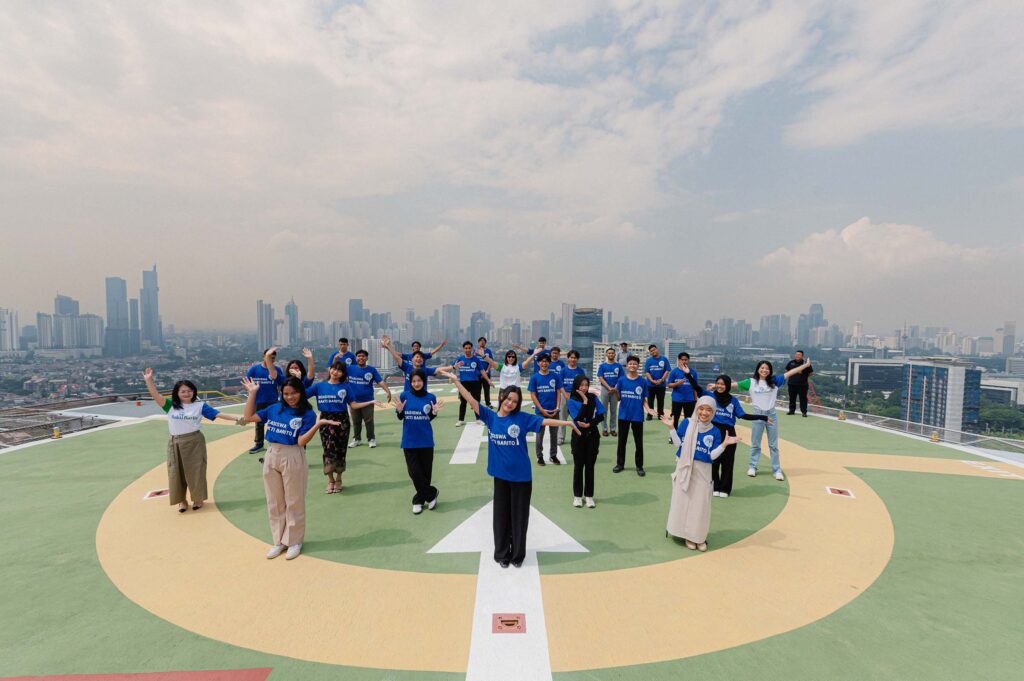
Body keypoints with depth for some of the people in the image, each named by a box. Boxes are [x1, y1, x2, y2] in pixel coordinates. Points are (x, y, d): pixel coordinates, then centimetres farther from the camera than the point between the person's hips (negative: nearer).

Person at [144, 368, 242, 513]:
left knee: (196, 471, 6)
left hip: (195, 442, -1)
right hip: (176, 443, 1)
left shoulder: (200, 405, -2)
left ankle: (198, 499, 24)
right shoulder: (171, 405, 0)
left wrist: (236, 419, -15)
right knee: (177, 473, 9)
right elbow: (156, 395, -11)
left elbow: (218, 414, -6)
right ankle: (181, 501, 26)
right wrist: (148, 380, -23)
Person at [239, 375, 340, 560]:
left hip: (293, 458, -5)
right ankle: (279, 541, 31)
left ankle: (294, 541, 24)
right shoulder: (274, 408, 4)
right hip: (271, 457, 5)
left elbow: (301, 441, -17)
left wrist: (318, 425, -32)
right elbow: (248, 417, 6)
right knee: (274, 503, 15)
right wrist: (252, 393, 1)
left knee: (293, 503, 8)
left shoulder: (307, 414, -10)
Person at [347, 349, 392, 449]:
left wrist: (388, 391, -28)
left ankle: (371, 439, 19)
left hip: (368, 401, -2)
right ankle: (356, 439, 29)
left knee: (369, 421, 6)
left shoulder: (372, 370, -6)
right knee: (356, 421, 15)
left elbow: (380, 381, -14)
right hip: (354, 401, 2)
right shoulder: (350, 369, 0)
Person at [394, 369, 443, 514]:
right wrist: (399, 410, -18)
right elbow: (401, 417, 3)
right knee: (415, 472, -2)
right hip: (409, 440, 0)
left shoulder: (430, 397, -3)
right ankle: (431, 494, 19)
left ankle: (418, 500, 27)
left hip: (426, 440, 1)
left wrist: (434, 412, -13)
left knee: (425, 472, 8)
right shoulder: (404, 396, -5)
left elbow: (430, 418, 7)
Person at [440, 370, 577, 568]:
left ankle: (517, 555, 27)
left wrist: (567, 422, -22)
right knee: (501, 516, 12)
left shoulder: (522, 418, -7)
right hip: (500, 475, 2)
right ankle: (501, 554, 29)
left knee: (519, 516, 10)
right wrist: (456, 381, -11)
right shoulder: (490, 417, -3)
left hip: (521, 476, -1)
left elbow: (544, 421, -12)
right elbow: (471, 401, -6)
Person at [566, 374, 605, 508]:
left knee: (590, 465, 7)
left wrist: (589, 424, -18)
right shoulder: (572, 401, -8)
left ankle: (589, 496, 18)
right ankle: (577, 496, 19)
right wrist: (585, 401, -20)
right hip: (579, 436, -1)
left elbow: (601, 416, -5)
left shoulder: (593, 398, -2)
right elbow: (578, 418, -20)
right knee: (578, 466, 7)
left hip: (592, 435, 2)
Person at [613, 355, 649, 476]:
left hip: (638, 416, -1)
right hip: (623, 415, 1)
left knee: (639, 442, 9)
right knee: (622, 440, 12)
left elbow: (644, 399, 3)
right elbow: (618, 398, 1)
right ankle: (620, 464, 26)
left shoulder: (643, 381, -2)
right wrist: (615, 392, -20)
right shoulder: (621, 380, -2)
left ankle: (639, 466, 22)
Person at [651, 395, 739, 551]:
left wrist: (725, 444, -20)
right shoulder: (686, 423, -6)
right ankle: (687, 535, 23)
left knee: (701, 505, 6)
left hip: (703, 471, 1)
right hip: (685, 468, 0)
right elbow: (678, 442, -6)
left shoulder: (715, 432, -5)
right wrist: (671, 427, -16)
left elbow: (712, 455, -8)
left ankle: (699, 537, 23)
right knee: (683, 502, 7)